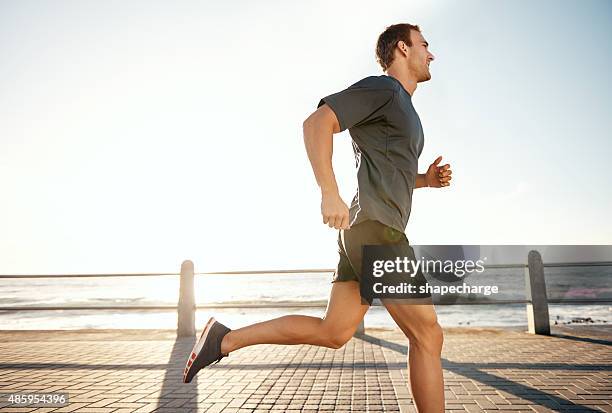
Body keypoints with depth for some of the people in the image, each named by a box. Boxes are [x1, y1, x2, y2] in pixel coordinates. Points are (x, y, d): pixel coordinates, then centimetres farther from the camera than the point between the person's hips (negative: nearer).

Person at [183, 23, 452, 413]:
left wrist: (427, 179, 16)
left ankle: (227, 338, 13)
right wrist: (330, 193, -26)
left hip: (362, 232, 10)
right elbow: (316, 122, -17)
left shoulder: (403, 107, 27)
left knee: (333, 332, 10)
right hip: (377, 228, -10)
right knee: (428, 336, -3)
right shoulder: (381, 87, -3)